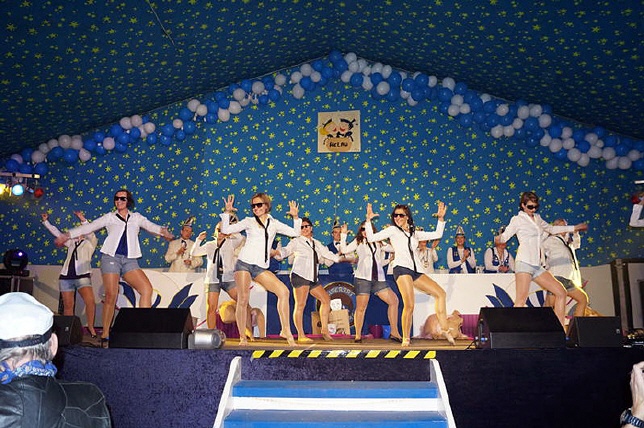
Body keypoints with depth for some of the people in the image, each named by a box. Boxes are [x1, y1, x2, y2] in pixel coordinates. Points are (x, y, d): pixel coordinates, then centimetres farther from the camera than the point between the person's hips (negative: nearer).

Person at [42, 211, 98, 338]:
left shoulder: (90, 243, 10)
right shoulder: (71, 242, 24)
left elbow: (91, 232, -9)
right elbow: (57, 233, 27)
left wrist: (83, 219, -21)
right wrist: (46, 221, 25)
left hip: (82, 276, -5)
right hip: (66, 276, 5)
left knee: (90, 301, -21)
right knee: (68, 305, 3)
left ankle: (91, 327, -10)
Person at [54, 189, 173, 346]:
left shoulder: (136, 217, 19)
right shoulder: (110, 217, 15)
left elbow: (150, 226, 8)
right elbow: (89, 227, 12)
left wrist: (163, 231, -13)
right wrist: (67, 235, 6)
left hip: (130, 260, 1)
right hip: (111, 257, -1)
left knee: (147, 288, -18)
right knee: (111, 296, -11)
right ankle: (105, 334, -1)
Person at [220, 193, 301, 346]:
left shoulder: (274, 224, 15)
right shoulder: (249, 221, 10)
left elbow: (295, 232, 15)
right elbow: (226, 230, 6)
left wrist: (295, 217, 5)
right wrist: (227, 212, -3)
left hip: (261, 268, 2)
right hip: (244, 263, -2)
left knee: (283, 291, -13)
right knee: (243, 300, -8)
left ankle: (286, 330, -6)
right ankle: (242, 337, 4)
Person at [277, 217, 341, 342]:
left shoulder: (317, 243, 21)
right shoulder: (296, 241, 4)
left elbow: (328, 254, 27)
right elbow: (286, 250, -10)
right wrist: (277, 252, -30)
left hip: (313, 278, 7)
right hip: (300, 276, -7)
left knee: (326, 299, 6)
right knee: (300, 304, -12)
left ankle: (325, 330, 14)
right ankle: (301, 336, -11)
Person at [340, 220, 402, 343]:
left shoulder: (379, 243, 18)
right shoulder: (358, 242, 11)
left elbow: (394, 248, 19)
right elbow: (344, 250, 1)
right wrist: (343, 235, -1)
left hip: (379, 278, 3)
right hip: (363, 278, -3)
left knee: (394, 301, -3)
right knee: (361, 307, -6)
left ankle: (394, 332, 7)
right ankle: (358, 335, 5)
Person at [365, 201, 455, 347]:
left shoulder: (414, 233, 24)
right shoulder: (392, 230, 11)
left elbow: (437, 235, 24)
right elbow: (371, 238, 2)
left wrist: (441, 218, 17)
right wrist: (368, 220, -5)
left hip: (416, 270, 6)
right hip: (402, 268, -6)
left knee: (440, 293, 1)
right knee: (409, 305, -18)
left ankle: (445, 329, 7)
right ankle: (406, 338, -6)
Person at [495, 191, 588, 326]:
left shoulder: (537, 218, 21)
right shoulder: (517, 219, 1)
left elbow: (551, 229, 36)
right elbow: (505, 236, -6)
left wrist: (574, 228, 41)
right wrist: (498, 238, -30)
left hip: (537, 266, 8)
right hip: (524, 263, -8)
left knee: (561, 292, 4)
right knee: (521, 301, -19)